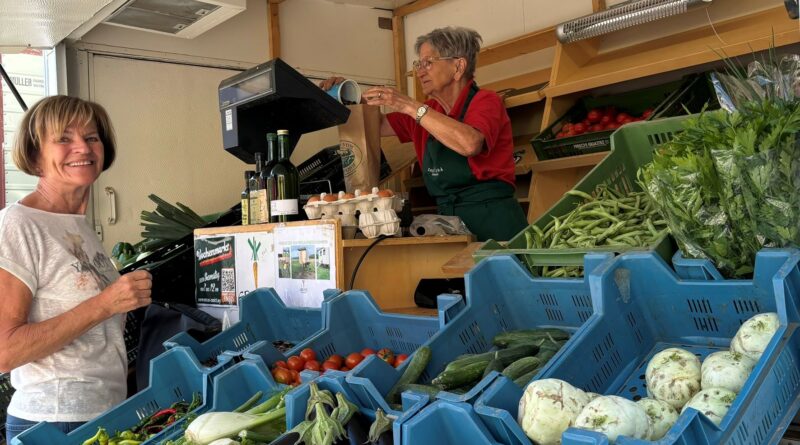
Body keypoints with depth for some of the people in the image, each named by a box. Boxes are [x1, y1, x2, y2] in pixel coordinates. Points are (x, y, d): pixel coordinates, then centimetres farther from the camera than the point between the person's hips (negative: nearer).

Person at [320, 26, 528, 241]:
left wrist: (410, 106, -23)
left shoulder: (485, 101, -5)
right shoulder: (429, 112, 14)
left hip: (493, 221, -5)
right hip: (450, 222, 6)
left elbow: (469, 144, -26)